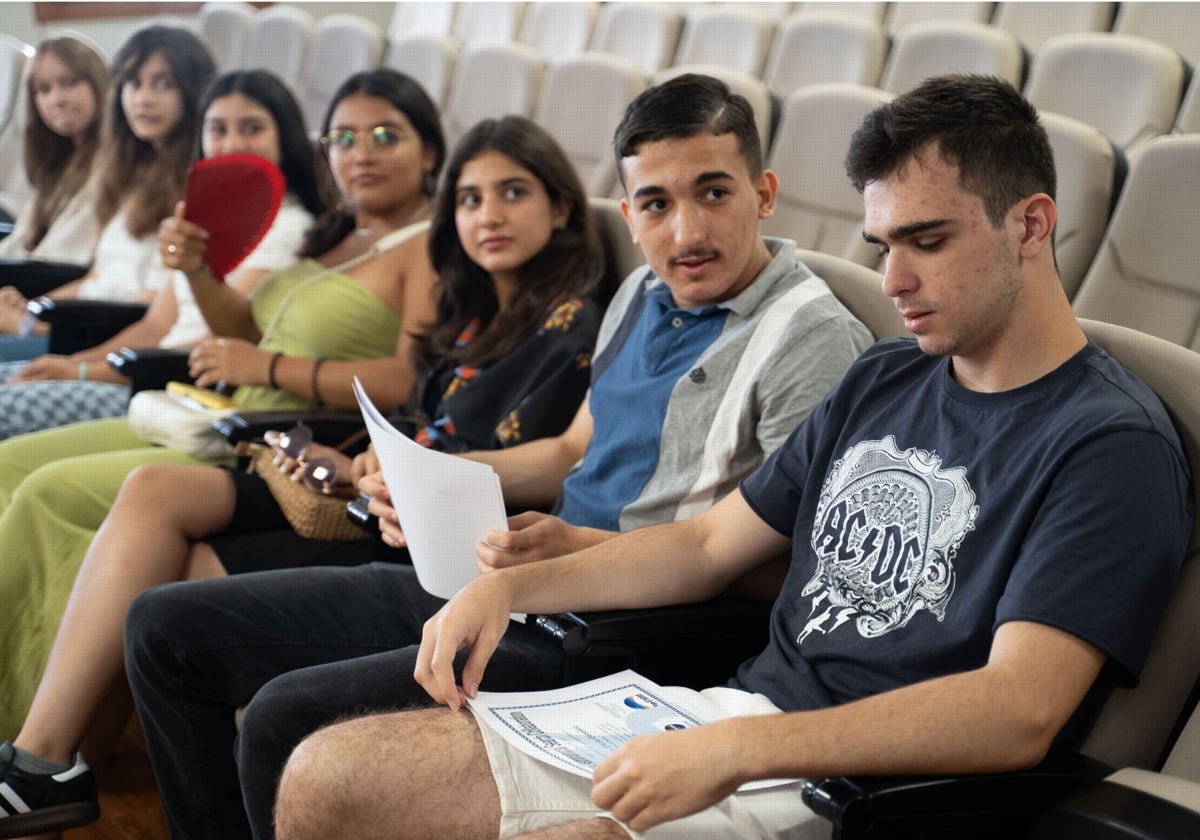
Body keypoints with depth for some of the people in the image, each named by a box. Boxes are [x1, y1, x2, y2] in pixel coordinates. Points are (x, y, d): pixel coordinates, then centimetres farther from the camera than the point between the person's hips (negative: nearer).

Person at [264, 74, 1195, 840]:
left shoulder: (1110, 445, -11)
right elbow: (708, 545, 20)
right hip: (723, 722, 8)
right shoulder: (884, 380, 15)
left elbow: (1020, 712, -22)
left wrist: (736, 749, -30)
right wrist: (510, 585, 7)